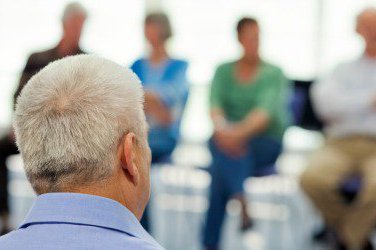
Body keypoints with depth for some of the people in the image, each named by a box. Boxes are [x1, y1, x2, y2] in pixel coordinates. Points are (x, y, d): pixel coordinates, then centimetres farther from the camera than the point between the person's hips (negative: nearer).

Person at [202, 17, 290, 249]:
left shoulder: (273, 73, -1)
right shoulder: (224, 71, 8)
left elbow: (266, 110, -18)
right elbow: (215, 105, -8)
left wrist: (240, 132, -36)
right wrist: (222, 129, -32)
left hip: (265, 142, -2)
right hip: (227, 138, 2)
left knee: (222, 164, -32)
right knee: (225, 146, -34)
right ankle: (242, 201, -49)